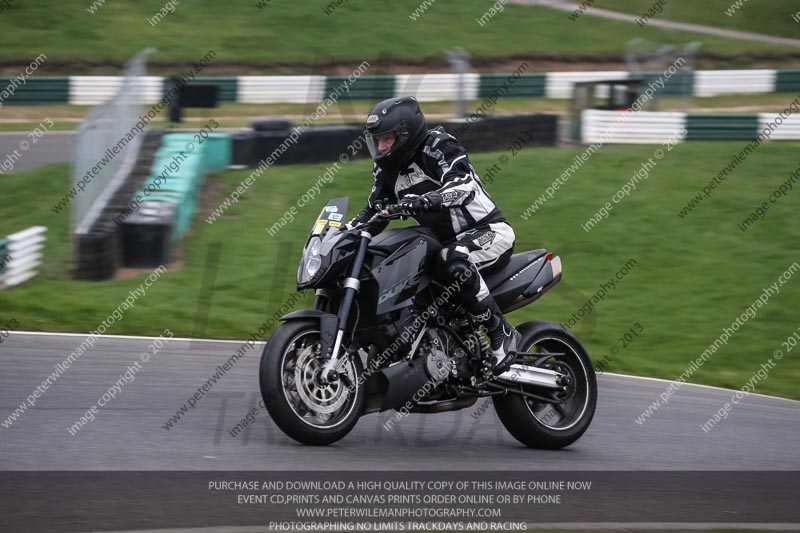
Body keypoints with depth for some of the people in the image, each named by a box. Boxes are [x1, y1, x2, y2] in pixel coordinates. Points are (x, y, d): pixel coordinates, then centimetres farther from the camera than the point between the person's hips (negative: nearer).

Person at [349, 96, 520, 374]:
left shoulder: (438, 147, -16)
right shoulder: (387, 168, 8)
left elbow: (464, 185, -32)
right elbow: (374, 210, 17)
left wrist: (426, 200, -49)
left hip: (489, 232, -9)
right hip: (445, 241, 9)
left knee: (453, 262, -39)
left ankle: (502, 333, -28)